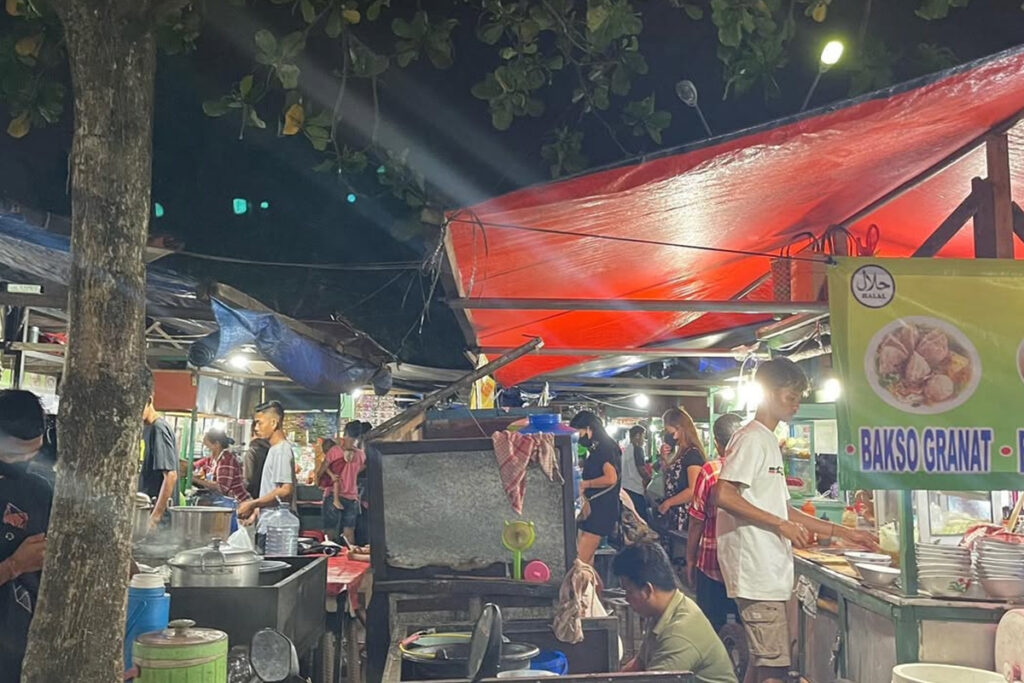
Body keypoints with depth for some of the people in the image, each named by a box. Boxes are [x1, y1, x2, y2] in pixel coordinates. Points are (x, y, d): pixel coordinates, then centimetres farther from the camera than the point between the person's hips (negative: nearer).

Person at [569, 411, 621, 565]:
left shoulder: (606, 447, -13)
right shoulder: (595, 449, 17)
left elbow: (611, 478, -26)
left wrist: (585, 484, -15)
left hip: (600, 510, -10)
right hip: (591, 508, 10)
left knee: (582, 561, -13)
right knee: (586, 558, 12)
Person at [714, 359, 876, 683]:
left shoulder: (769, 441, 20)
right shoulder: (751, 439, -9)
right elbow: (723, 496, -20)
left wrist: (844, 532, 20)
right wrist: (781, 524, -17)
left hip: (769, 571, 10)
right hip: (757, 572, -10)